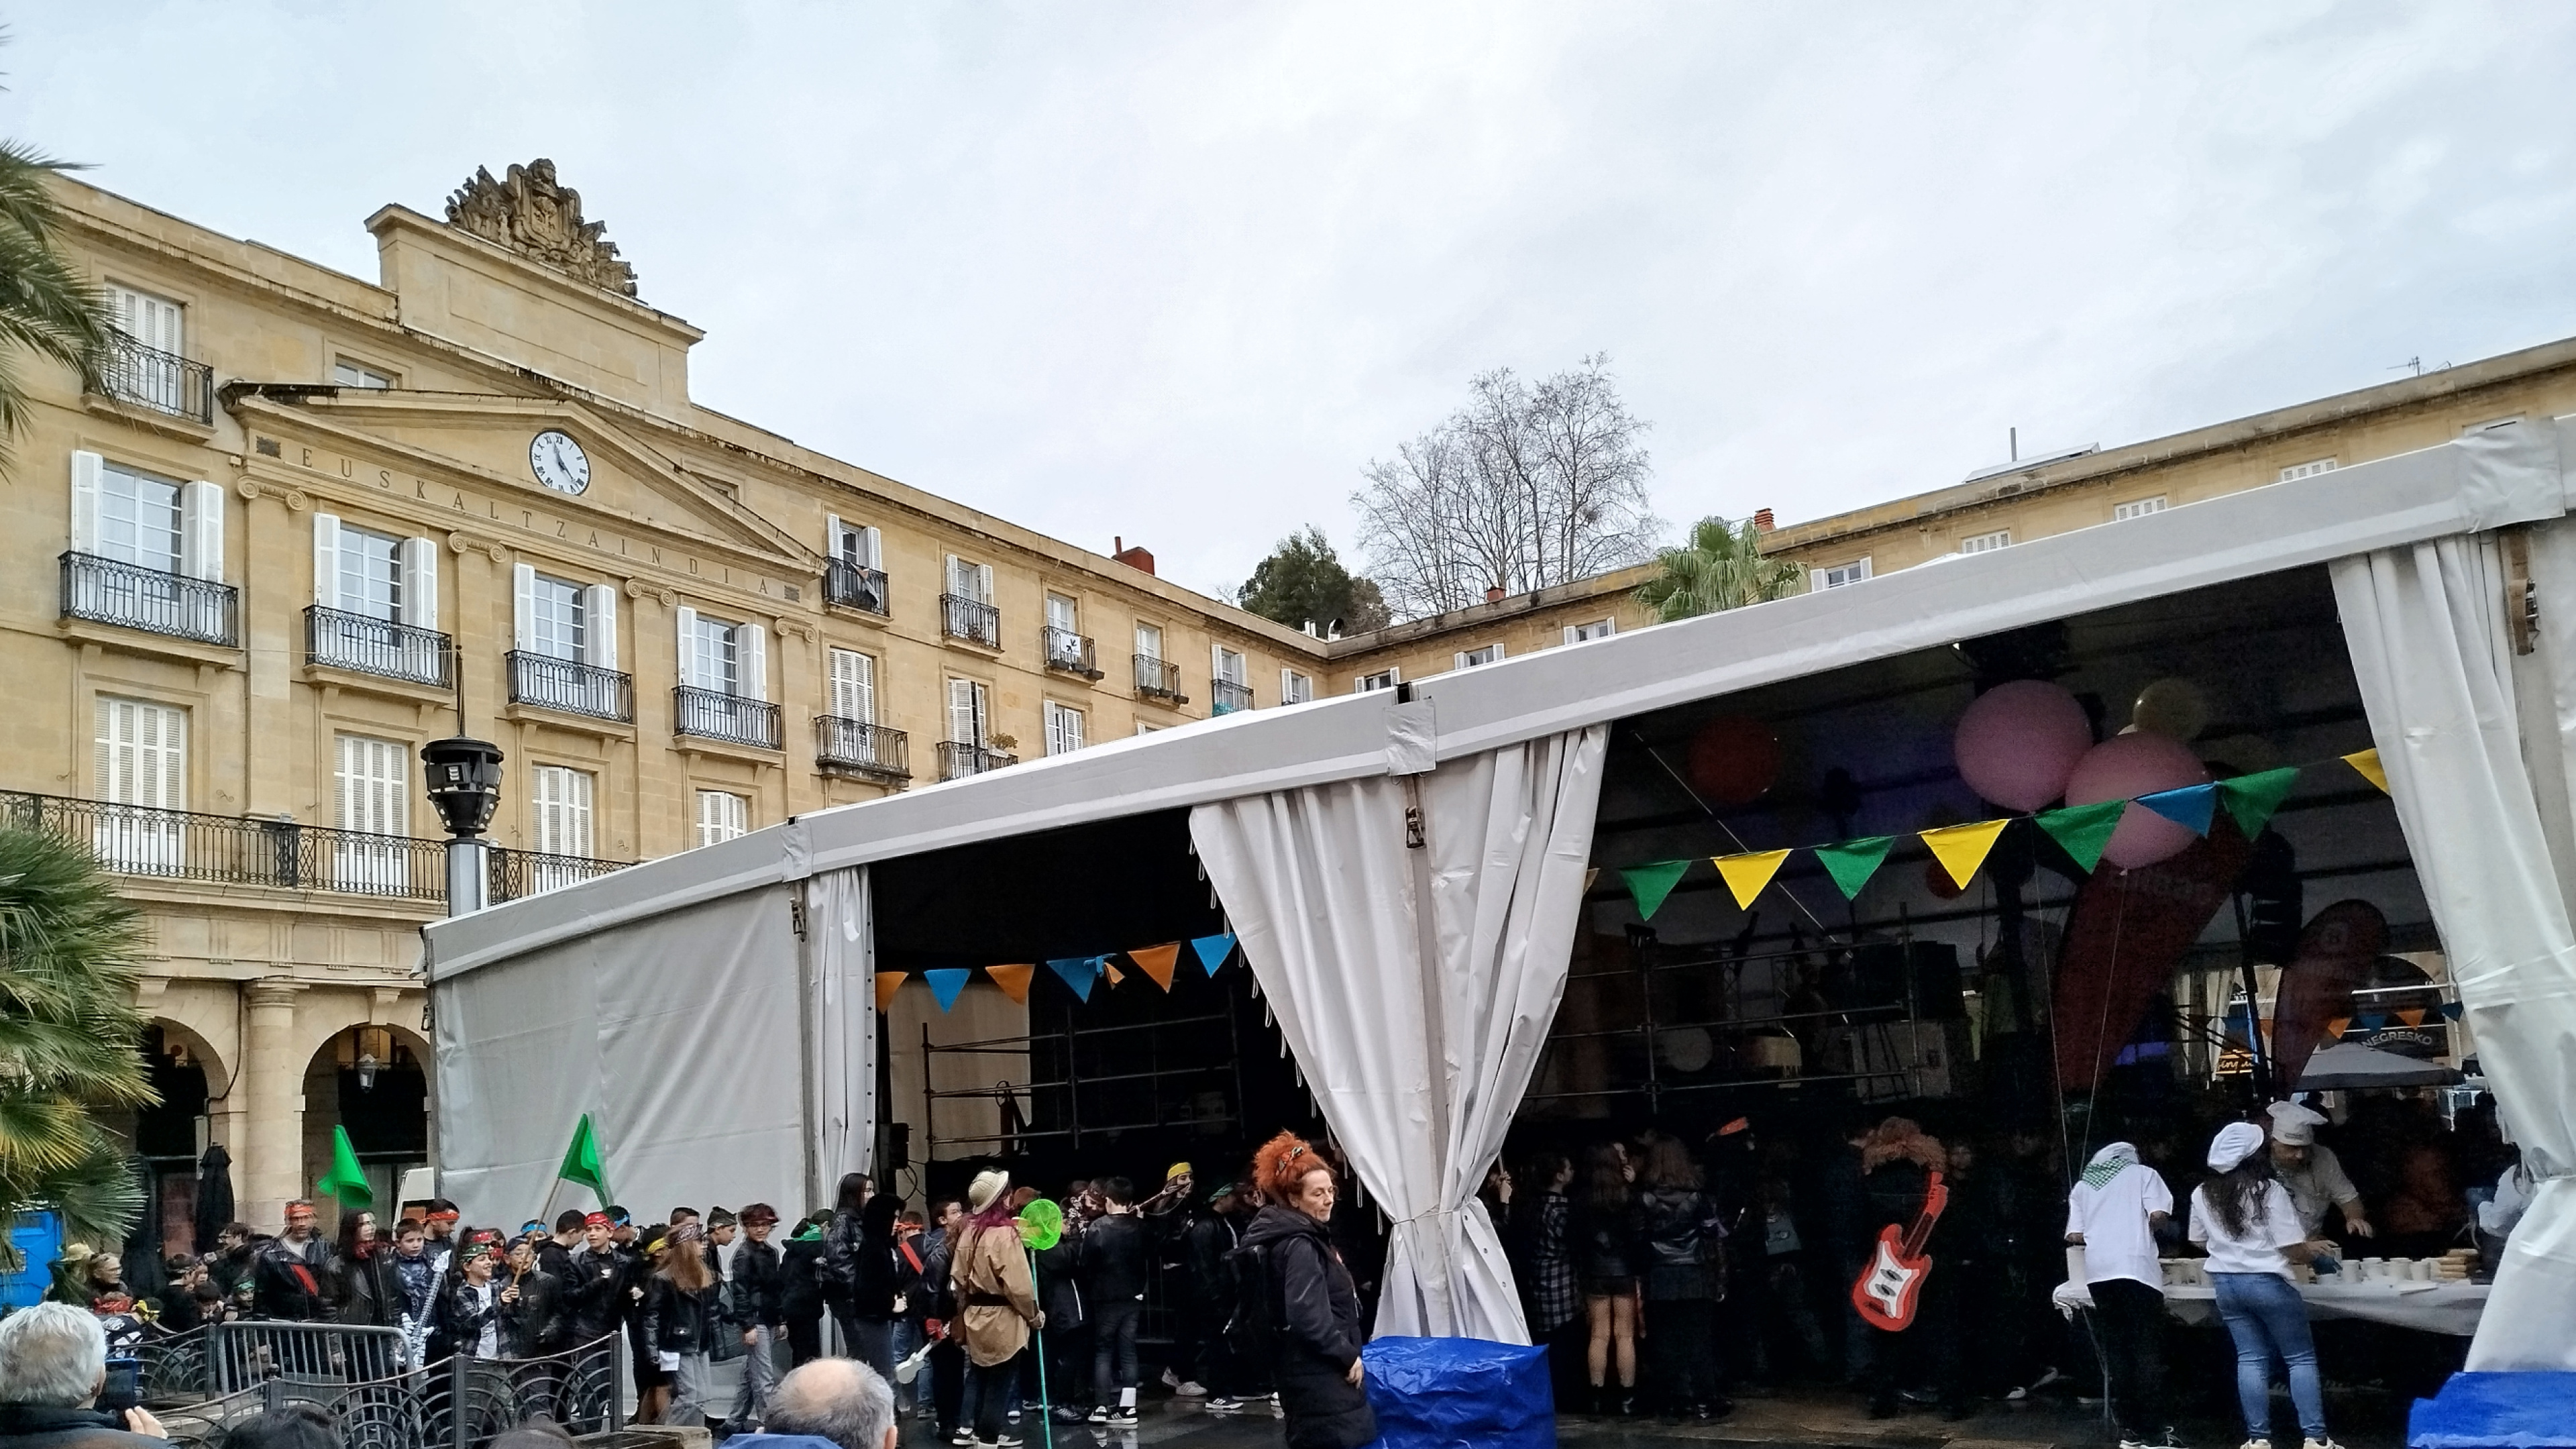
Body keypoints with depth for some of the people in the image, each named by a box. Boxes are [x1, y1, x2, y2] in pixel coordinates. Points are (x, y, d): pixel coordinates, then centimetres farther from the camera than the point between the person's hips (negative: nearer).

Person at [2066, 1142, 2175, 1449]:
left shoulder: (2081, 1186, 22)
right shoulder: (2143, 1173, 14)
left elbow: (2074, 1235, 12)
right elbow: (2158, 1216, -3)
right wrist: (2145, 1228, 18)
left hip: (2099, 1271, 3)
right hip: (2137, 1267, -3)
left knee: (2116, 1349, 8)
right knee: (2147, 1349, 2)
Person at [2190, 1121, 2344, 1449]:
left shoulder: (2202, 1195, 2)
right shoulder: (2270, 1191, -14)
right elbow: (2294, 1250, -13)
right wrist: (2314, 1249, 8)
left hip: (2225, 1283, 5)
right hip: (2266, 1282, -5)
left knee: (2250, 1358, 9)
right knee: (2301, 1358, 7)